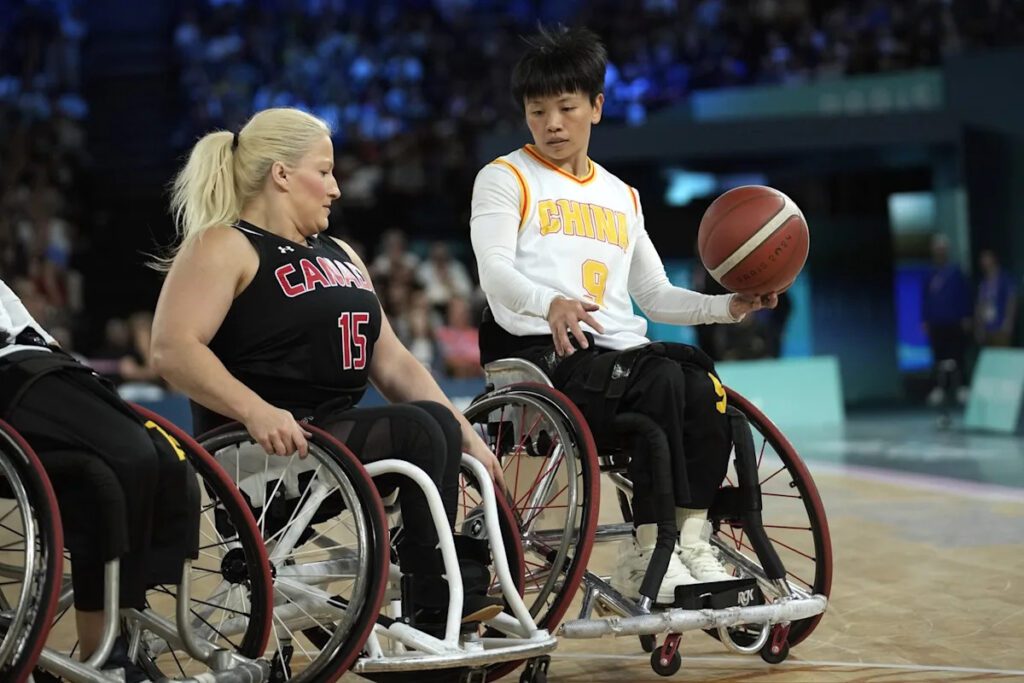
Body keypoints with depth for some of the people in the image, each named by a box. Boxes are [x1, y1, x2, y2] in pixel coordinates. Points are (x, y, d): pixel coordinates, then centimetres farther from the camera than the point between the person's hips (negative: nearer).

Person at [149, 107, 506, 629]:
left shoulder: (338, 255, 23)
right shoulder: (223, 248, -2)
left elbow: (392, 362, 19)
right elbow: (172, 348, -17)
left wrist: (465, 436, 8)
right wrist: (255, 411, -31)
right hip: (264, 450, -8)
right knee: (417, 430, -25)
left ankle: (465, 600, -19)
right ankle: (436, 616, -20)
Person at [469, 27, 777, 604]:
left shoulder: (622, 197, 27)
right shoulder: (506, 178, 9)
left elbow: (656, 296, 25)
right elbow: (495, 272, -8)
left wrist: (728, 306, 7)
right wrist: (549, 303, -30)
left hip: (618, 352, 5)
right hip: (540, 355, -5)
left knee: (705, 384, -27)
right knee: (660, 376, -32)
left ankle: (693, 541, -23)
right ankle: (652, 552, -29)